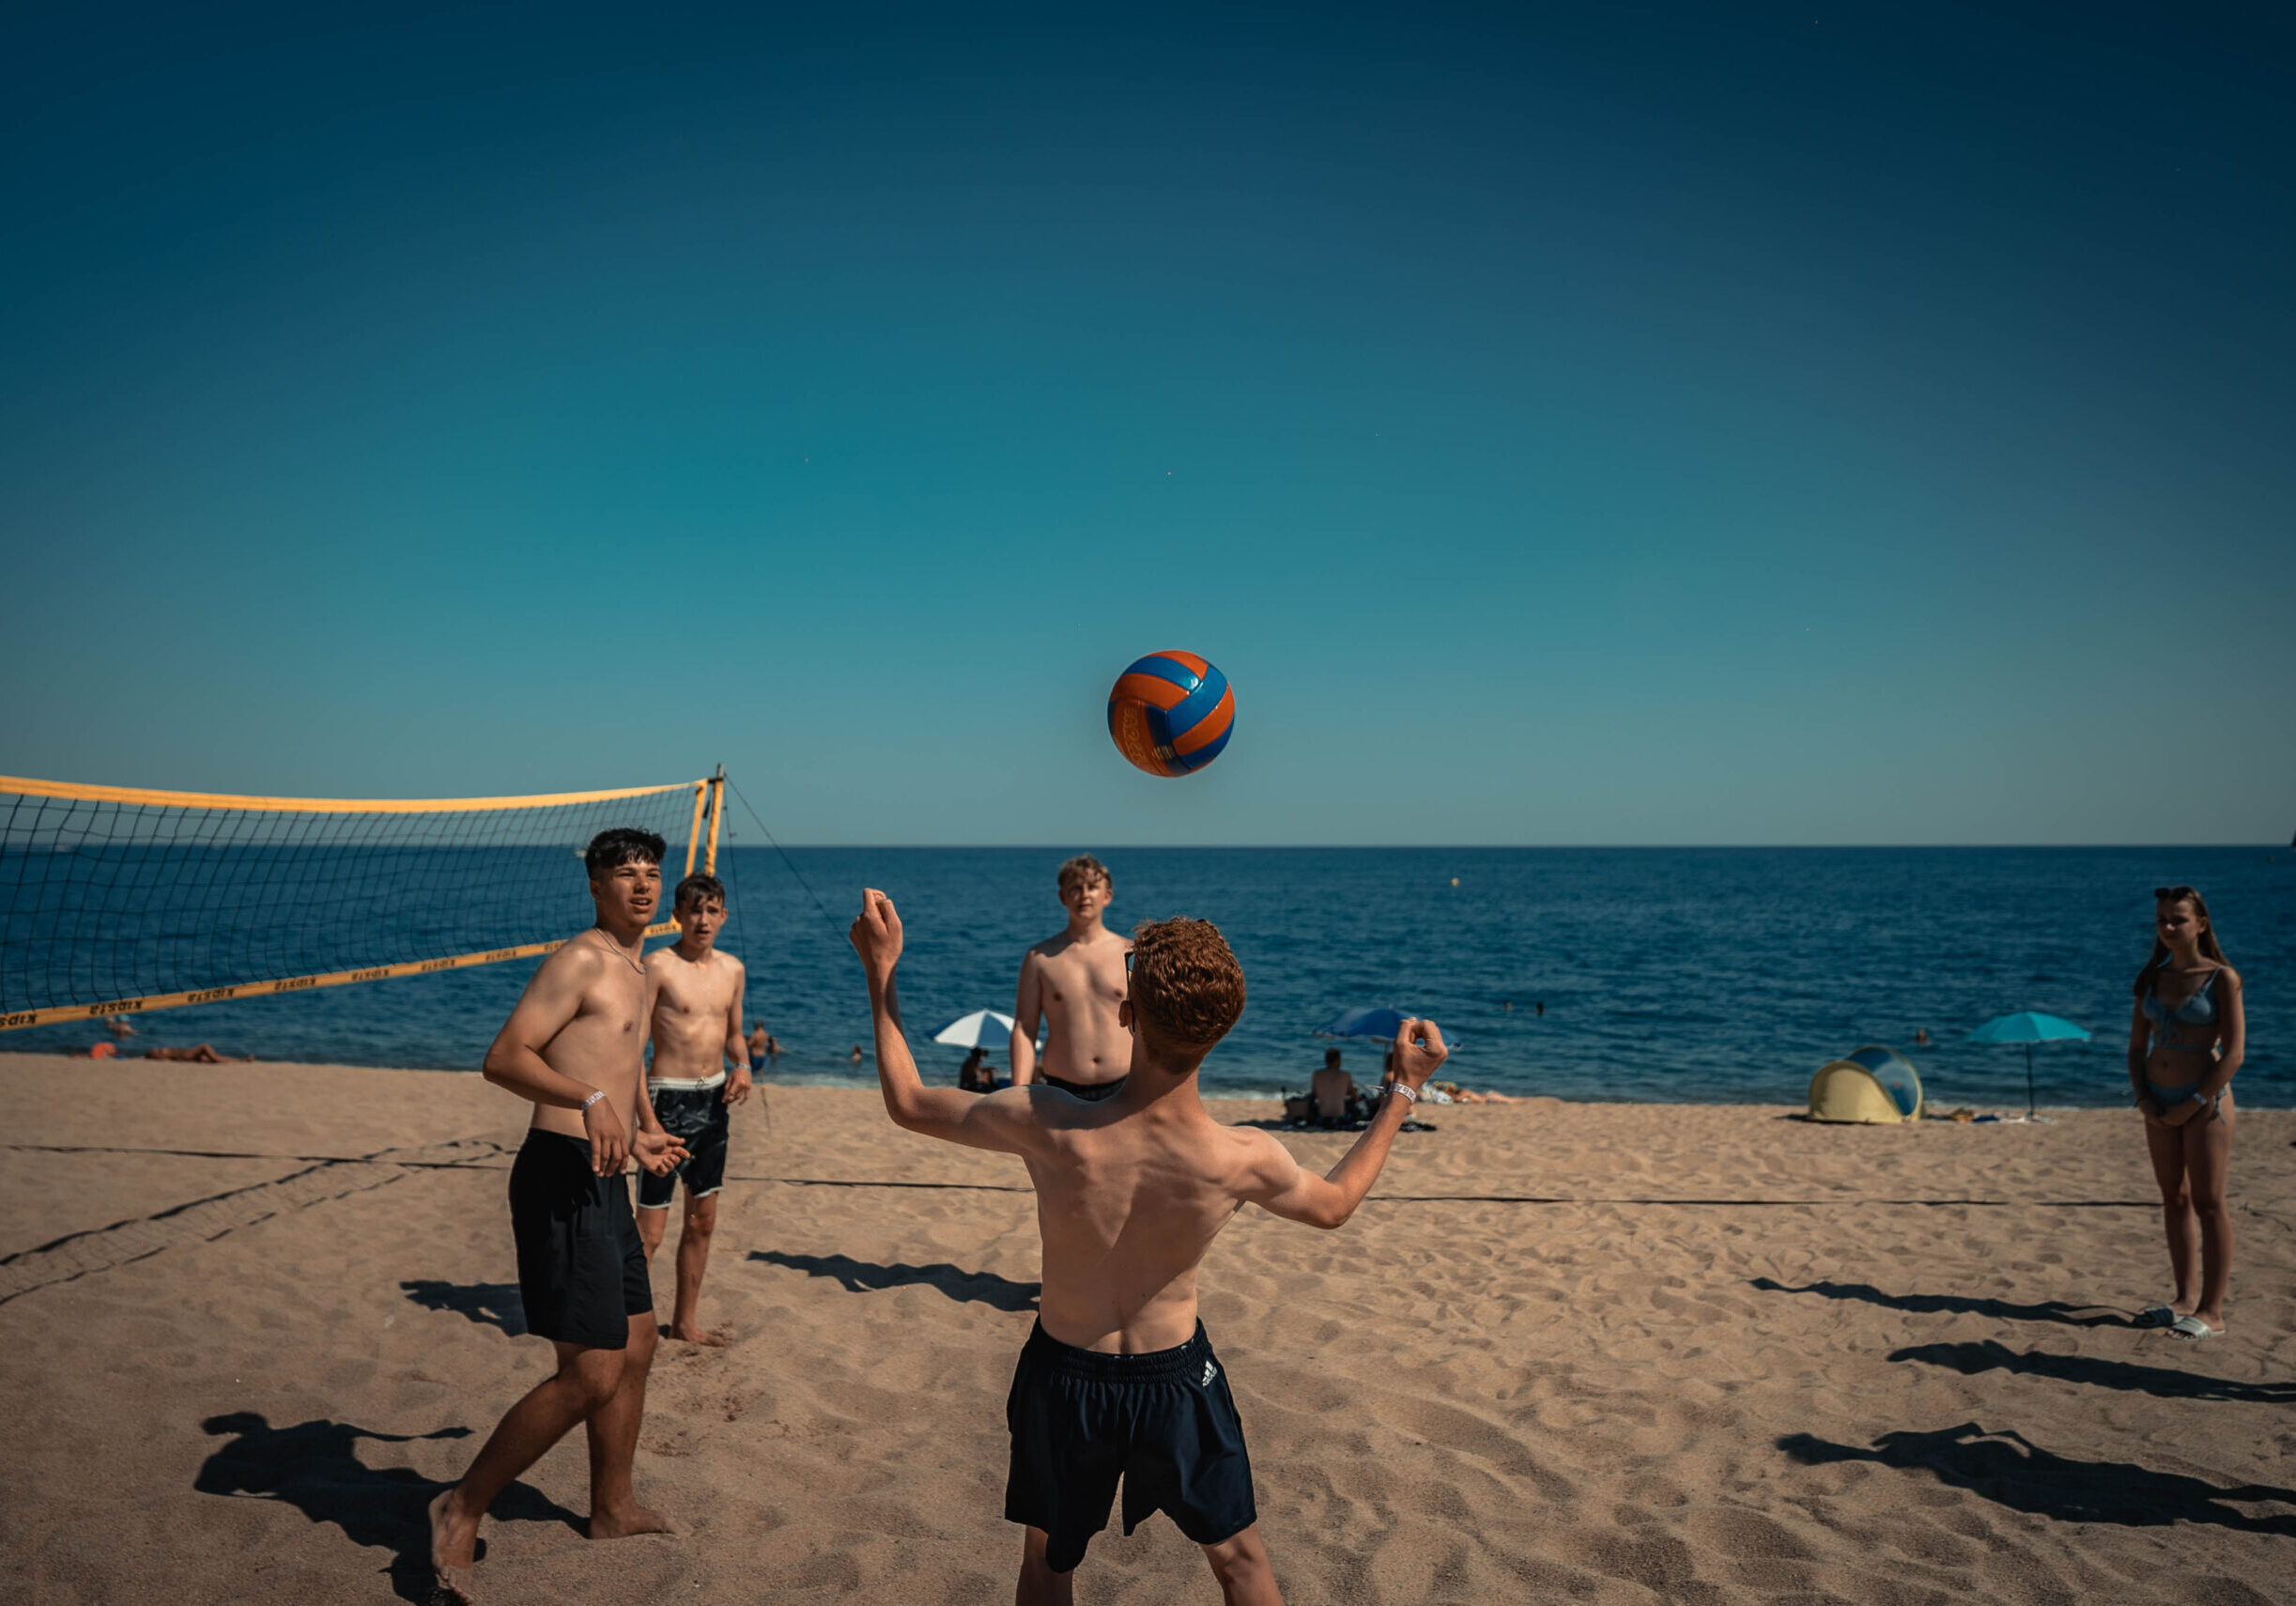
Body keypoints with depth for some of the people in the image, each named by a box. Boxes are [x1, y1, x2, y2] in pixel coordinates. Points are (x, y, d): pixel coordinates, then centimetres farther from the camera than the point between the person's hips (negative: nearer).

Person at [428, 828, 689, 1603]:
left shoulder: (633, 973, 19)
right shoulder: (580, 960, -11)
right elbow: (504, 1058, -21)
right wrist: (591, 1097, -34)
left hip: (604, 1183, 10)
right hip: (562, 1177, -10)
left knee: (636, 1345, 21)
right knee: (591, 1375, -12)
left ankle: (613, 1508, 38)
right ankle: (462, 1510, 5)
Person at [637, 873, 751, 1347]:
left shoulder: (733, 970, 8)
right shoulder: (658, 965, -11)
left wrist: (742, 1067, -1)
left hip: (714, 1099, 7)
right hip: (670, 1097, -7)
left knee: (702, 1220, 15)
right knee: (650, 1229, -6)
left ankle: (685, 1322, 28)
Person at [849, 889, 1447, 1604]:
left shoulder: (1048, 1127, -31)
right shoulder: (1243, 1160, -27)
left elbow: (908, 1103, -13)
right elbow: (1334, 1204, -2)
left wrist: (881, 968, -5)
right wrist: (1406, 1089, 6)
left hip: (1064, 1377, 0)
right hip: (1176, 1378, 0)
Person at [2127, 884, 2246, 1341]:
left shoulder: (2222, 978, -8)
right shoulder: (2152, 978, 7)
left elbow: (2234, 1053, -12)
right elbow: (2137, 1046, 11)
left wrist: (2195, 1104, -14)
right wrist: (2143, 1098, -1)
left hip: (2205, 1100, -6)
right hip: (2159, 1101, 6)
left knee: (2208, 1203, -3)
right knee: (2174, 1199, 11)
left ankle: (2211, 1311, 2)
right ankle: (2186, 1298, 21)